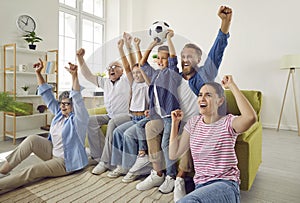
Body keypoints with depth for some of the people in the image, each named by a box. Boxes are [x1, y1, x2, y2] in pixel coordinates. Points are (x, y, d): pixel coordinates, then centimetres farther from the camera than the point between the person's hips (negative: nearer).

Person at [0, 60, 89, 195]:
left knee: (32, 171, -22)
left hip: (66, 161, -7)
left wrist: (74, 75, -45)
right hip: (52, 152, 7)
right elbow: (47, 94, 4)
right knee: (32, 139, -13)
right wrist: (38, 73, -1)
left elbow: (77, 98, -33)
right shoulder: (59, 113, 5)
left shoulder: (78, 118, -15)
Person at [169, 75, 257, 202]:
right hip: (200, 186, 5)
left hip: (226, 185, -5)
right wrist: (175, 123, 1)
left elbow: (251, 117, -32)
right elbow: (173, 154, 5)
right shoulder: (193, 123, 7)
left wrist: (232, 86, -22)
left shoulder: (227, 122, -7)